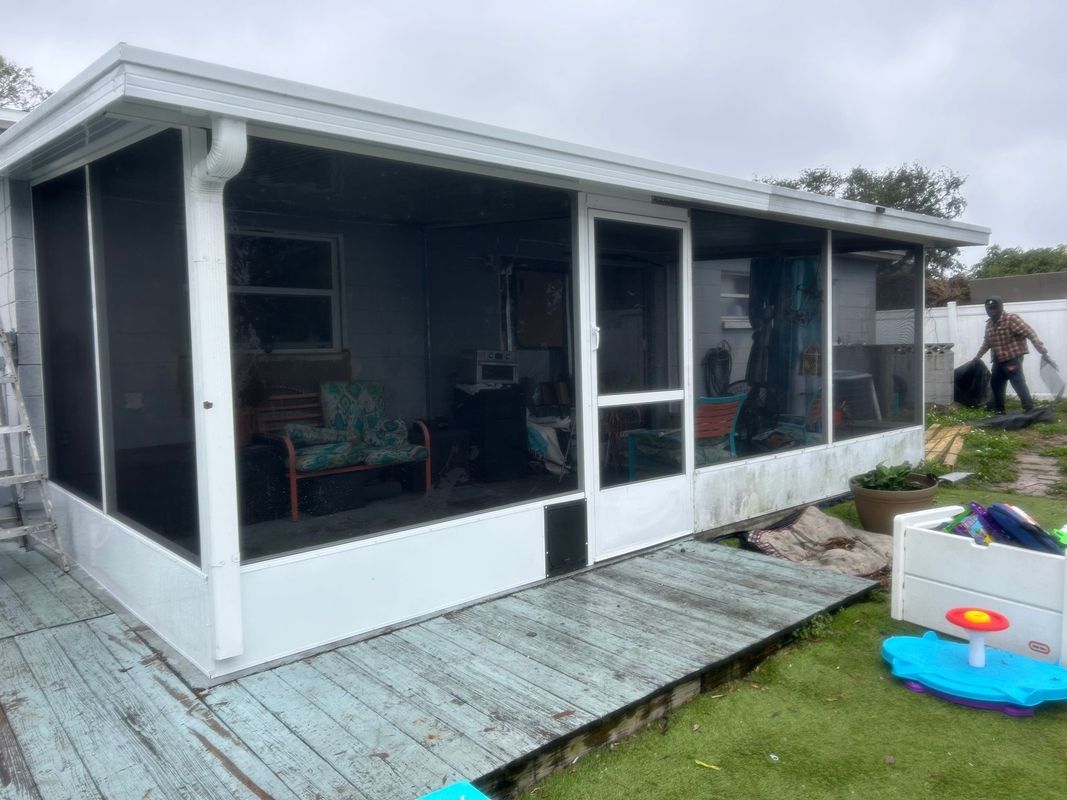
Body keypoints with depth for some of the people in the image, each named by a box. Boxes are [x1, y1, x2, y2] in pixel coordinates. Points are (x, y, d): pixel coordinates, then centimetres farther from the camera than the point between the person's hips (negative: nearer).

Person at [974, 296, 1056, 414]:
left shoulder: (1012, 319, -17)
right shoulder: (989, 324, 7)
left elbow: (1030, 333, -23)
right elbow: (987, 342, 25)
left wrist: (1043, 352, -29)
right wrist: (979, 355, 32)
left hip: (1013, 358, -8)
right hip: (999, 359, 8)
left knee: (1018, 384, -13)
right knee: (995, 382, 17)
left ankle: (1029, 410, -9)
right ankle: (998, 408, 32)